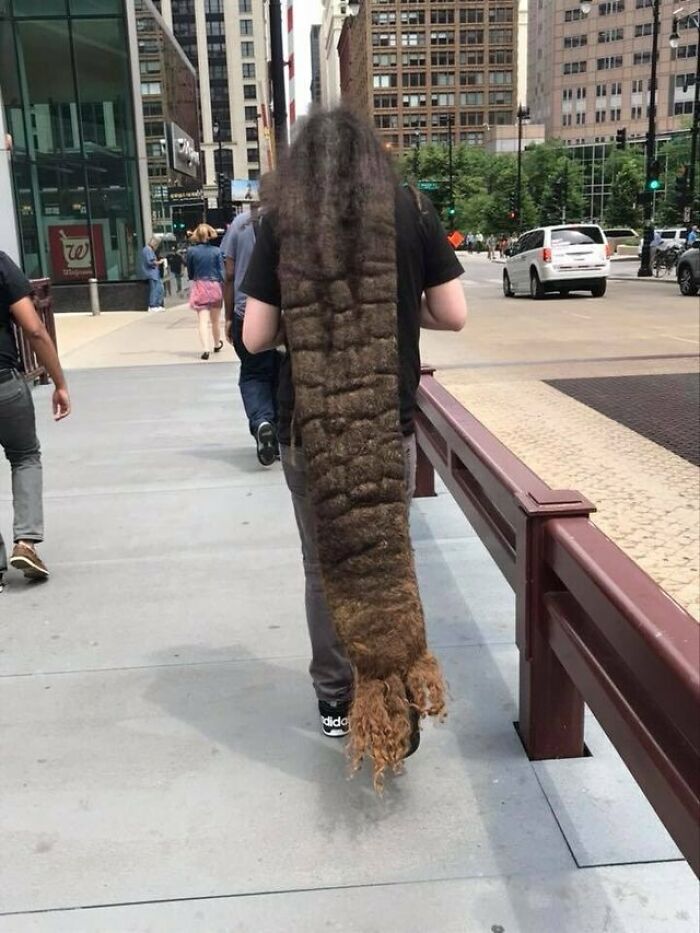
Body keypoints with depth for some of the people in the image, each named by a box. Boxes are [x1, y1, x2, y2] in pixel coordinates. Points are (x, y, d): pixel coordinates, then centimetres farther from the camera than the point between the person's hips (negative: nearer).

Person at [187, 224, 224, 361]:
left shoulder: (191, 251, -4)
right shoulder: (216, 251, -5)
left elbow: (190, 273, 5)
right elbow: (221, 271, -7)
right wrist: (224, 290, -2)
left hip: (199, 287, -1)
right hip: (215, 286, 1)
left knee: (203, 320, -6)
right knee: (215, 320, 16)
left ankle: (206, 349, -21)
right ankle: (217, 345, 35)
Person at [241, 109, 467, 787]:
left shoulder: (282, 225, 0)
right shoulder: (410, 212, 1)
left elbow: (255, 337, -2)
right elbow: (454, 316, 1)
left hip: (308, 427, 0)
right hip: (389, 422, 0)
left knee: (327, 563, 13)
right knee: (387, 558, 12)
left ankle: (336, 699, 26)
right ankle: (396, 698, 13)